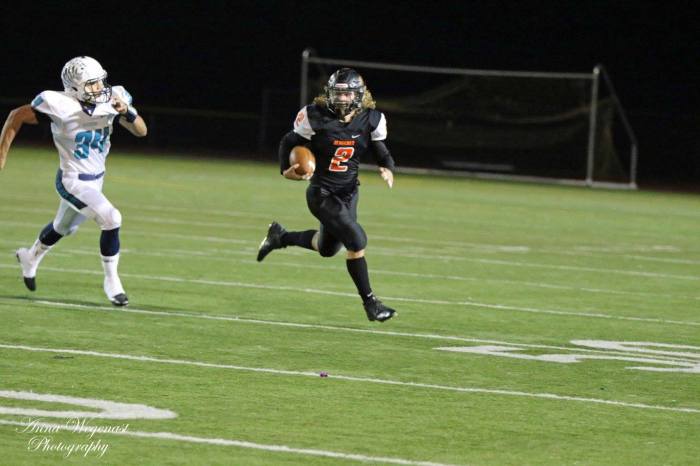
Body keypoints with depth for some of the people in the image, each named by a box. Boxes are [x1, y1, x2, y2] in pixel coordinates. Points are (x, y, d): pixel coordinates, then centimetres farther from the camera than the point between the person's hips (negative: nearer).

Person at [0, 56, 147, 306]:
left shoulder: (112, 100, -11)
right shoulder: (62, 107, -26)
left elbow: (141, 131, -8)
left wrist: (127, 112, -28)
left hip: (96, 180, 7)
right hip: (73, 182, -7)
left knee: (63, 228, 27)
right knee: (111, 219, -21)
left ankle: (30, 257, 55)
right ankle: (111, 281, -4)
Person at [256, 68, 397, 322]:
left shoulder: (370, 120, -5)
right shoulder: (316, 117, -14)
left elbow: (382, 153, 4)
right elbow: (288, 143, -1)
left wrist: (387, 169, -18)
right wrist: (286, 170, -17)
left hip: (348, 193, 6)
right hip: (322, 194, -6)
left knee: (327, 249, 21)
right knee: (356, 240, -17)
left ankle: (281, 237, 46)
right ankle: (369, 302, -5)